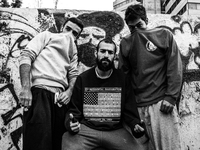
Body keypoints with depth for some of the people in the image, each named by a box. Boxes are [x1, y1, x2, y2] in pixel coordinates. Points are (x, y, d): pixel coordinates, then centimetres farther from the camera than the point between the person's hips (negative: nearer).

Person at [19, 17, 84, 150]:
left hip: (60, 97, 6)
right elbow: (26, 56, 1)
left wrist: (69, 91, -5)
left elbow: (73, 74, 20)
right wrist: (25, 88, -13)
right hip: (41, 92, -6)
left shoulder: (73, 51, 30)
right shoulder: (47, 36, 15)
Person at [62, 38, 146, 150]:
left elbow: (129, 110, 8)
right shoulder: (83, 78, 8)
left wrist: (136, 125, -12)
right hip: (86, 129, -1)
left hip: (116, 131, 1)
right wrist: (71, 123, -13)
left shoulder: (123, 78, 7)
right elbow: (74, 110, 9)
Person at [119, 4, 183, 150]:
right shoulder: (125, 43, 11)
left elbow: (175, 68, -1)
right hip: (136, 105, 3)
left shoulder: (164, 35, 4)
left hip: (161, 102, -2)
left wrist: (171, 97, -10)